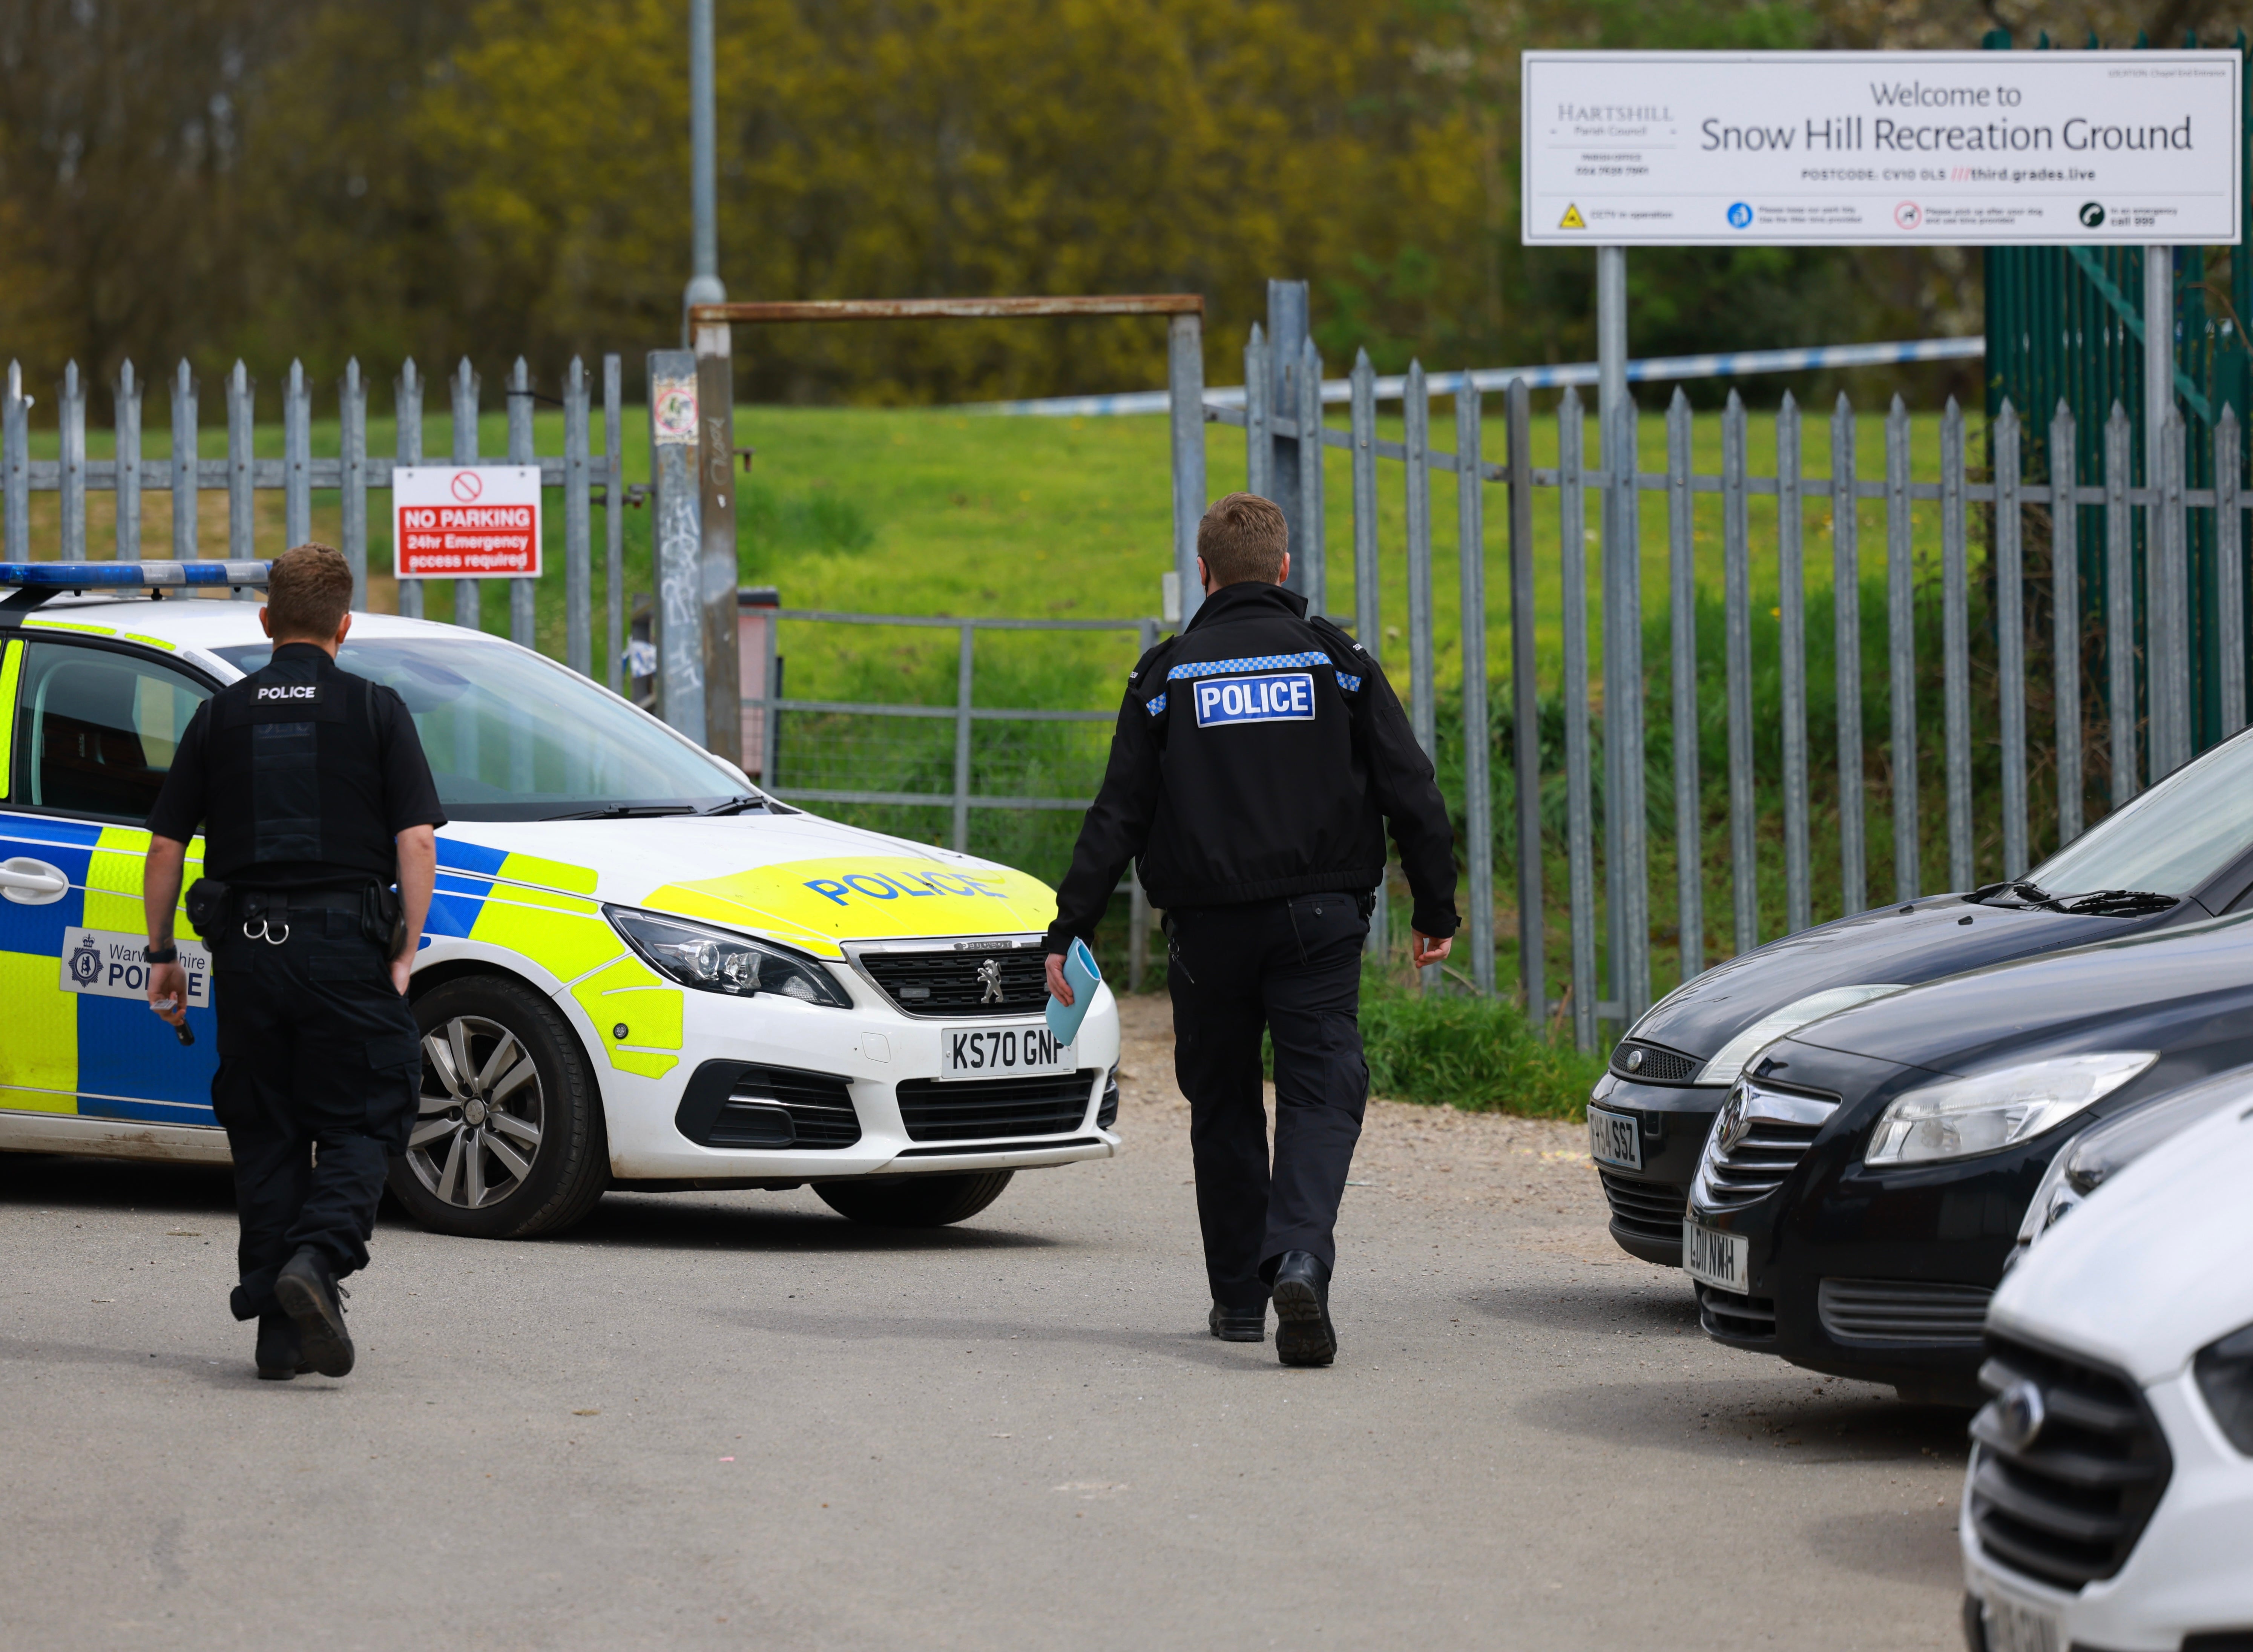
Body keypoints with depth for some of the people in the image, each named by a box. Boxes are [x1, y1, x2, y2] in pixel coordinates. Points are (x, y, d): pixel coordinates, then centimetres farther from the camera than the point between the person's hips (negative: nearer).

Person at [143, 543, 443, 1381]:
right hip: (345, 941, -2)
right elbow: (416, 842, -6)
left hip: (246, 949, 2)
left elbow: (165, 849, 8)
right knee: (359, 1123, 5)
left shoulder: (221, 714, 7)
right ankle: (316, 1258, -21)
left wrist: (163, 954, 18)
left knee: (266, 1137, 10)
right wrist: (407, 950, 0)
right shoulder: (375, 711, 0)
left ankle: (279, 1326, 7)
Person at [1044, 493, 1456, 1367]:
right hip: (1320, 920, -1)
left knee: (1223, 1103, 15)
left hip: (1210, 925, 1)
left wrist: (1068, 931, 4)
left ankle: (1239, 1294, 19)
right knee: (1320, 1097, -4)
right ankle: (1299, 1259, -28)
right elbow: (1413, 794, 1)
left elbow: (1117, 818, 0)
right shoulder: (1337, 662, 3)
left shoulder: (1168, 675, 2)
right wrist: (1435, 909, 10)